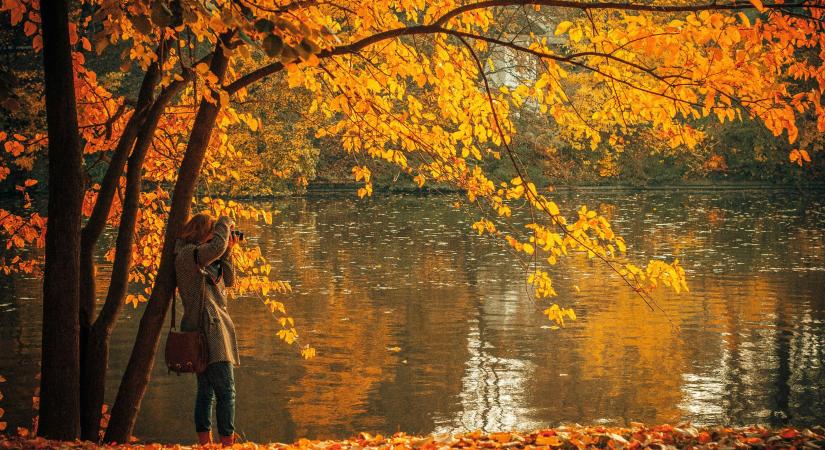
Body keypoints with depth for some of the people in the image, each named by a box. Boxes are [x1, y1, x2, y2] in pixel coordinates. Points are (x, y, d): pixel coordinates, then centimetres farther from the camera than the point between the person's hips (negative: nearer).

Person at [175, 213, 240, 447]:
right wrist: (225, 223, -12)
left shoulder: (204, 259, 18)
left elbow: (228, 280, 20)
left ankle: (205, 444, 13)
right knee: (226, 391, -13)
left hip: (206, 332, 10)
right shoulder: (187, 254, -11)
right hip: (208, 330, -10)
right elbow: (216, 246, -30)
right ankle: (227, 442, -15)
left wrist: (227, 251, 11)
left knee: (206, 391, 10)